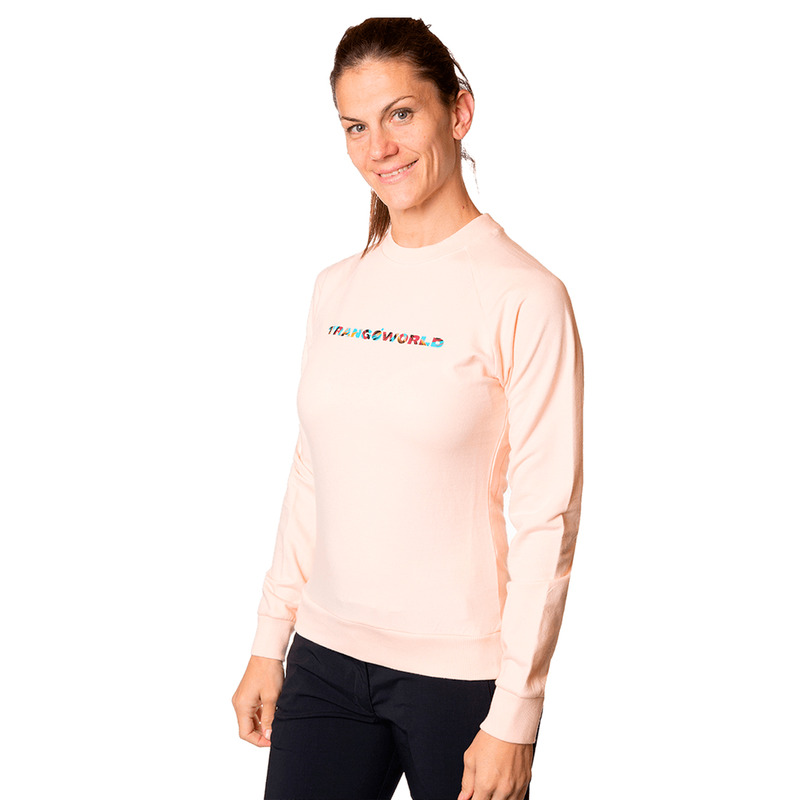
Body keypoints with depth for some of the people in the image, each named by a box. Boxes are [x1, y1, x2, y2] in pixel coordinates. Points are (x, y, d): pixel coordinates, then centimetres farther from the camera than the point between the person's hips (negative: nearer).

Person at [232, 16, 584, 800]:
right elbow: (310, 476, 12)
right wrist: (269, 644, 11)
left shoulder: (523, 296, -11)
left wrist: (514, 717, -13)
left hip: (460, 674, -4)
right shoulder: (336, 288, 7)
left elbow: (546, 520, -12)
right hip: (325, 657, 5)